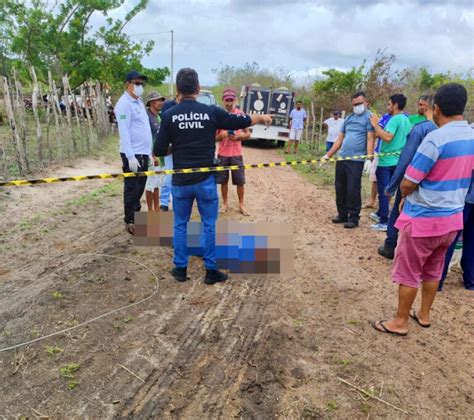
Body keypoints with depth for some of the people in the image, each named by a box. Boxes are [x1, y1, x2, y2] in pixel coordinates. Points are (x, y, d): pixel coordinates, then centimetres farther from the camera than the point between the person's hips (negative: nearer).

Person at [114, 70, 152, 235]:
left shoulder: (139, 102, 17)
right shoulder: (124, 103, -11)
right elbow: (124, 132, -19)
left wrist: (149, 152, 16)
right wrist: (130, 156, -25)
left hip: (143, 153, 9)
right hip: (133, 154, -9)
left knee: (140, 188, 16)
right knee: (132, 189, -1)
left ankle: (136, 214, 28)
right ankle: (130, 222, 8)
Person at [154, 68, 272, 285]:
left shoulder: (169, 115, -7)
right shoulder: (211, 111, -7)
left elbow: (159, 151, -6)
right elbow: (241, 122, 6)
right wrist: (262, 118, 25)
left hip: (180, 181, 1)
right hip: (205, 180, 0)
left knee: (180, 224, 15)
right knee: (209, 225, 10)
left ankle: (180, 269, 23)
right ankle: (211, 271, 18)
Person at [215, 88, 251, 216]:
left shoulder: (241, 114, -1)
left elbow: (248, 134, 4)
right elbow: (214, 137, 2)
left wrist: (238, 137, -16)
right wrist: (221, 136, -20)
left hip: (236, 154, 0)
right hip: (222, 154, 0)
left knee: (240, 181, 4)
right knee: (223, 180, 7)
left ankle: (241, 205, 17)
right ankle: (225, 203, 22)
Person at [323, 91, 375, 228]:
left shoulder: (369, 117, -3)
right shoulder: (349, 118, 16)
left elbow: (370, 139, -13)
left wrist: (369, 159, -24)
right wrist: (328, 155, 13)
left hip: (356, 160, -7)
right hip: (341, 158, 7)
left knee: (353, 190, -4)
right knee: (340, 188, 11)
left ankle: (353, 218, 8)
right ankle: (342, 214, 24)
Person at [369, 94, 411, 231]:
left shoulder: (394, 119, -16)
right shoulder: (406, 120, 13)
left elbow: (387, 137, -29)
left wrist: (375, 125, -20)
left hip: (386, 161, -9)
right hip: (396, 161, 9)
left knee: (383, 191, -4)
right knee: (386, 190, 20)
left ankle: (384, 222, -1)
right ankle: (381, 213, 34)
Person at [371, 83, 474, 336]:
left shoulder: (436, 139, -21)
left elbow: (407, 184, -19)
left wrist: (405, 197, 3)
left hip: (423, 219, -7)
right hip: (452, 217, 8)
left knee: (408, 272, 7)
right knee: (433, 270, 21)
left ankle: (400, 322, 19)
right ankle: (424, 315, 36)